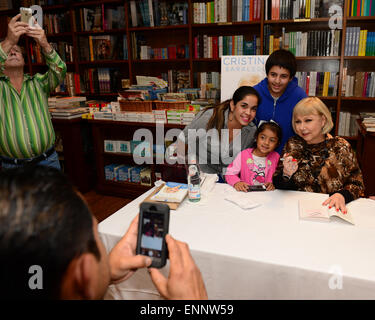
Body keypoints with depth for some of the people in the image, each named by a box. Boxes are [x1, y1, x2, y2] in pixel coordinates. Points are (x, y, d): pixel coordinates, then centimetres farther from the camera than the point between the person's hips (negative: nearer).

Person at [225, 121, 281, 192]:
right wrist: (237, 182, -19)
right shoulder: (243, 155, -3)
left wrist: (273, 183, -13)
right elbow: (230, 173, -1)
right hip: (245, 192, -1)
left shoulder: (276, 157, 3)